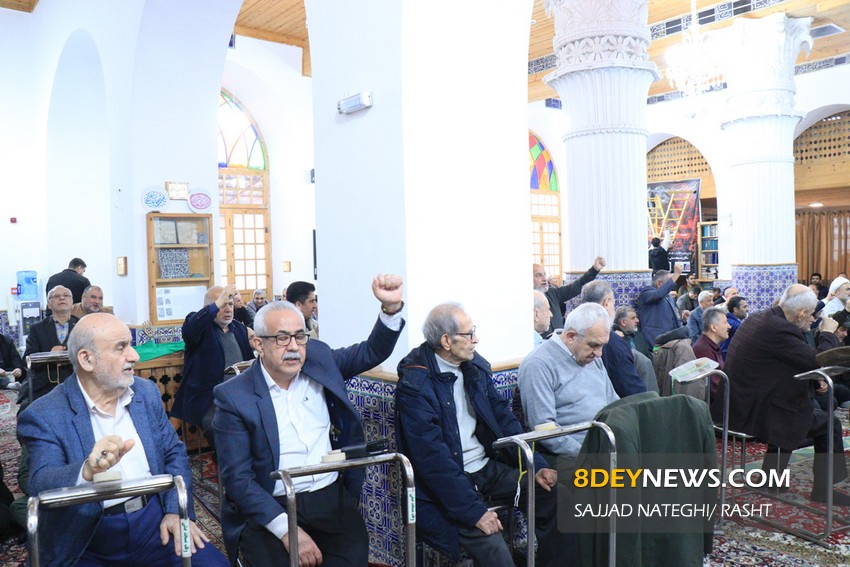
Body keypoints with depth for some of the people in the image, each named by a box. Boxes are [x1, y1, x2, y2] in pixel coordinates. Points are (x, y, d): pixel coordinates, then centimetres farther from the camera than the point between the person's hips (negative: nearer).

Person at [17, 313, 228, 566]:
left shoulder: (146, 392, 6)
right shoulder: (44, 416, -8)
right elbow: (40, 485, -20)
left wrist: (177, 510, -4)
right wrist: (87, 472, -41)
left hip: (154, 520, 3)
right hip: (87, 540, -2)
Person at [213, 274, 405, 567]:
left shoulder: (319, 358, 5)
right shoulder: (233, 395, -6)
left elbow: (373, 351, 13)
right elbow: (236, 476, -8)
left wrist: (391, 307, -6)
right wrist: (286, 529, -18)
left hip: (332, 498, 3)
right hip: (269, 510, -2)